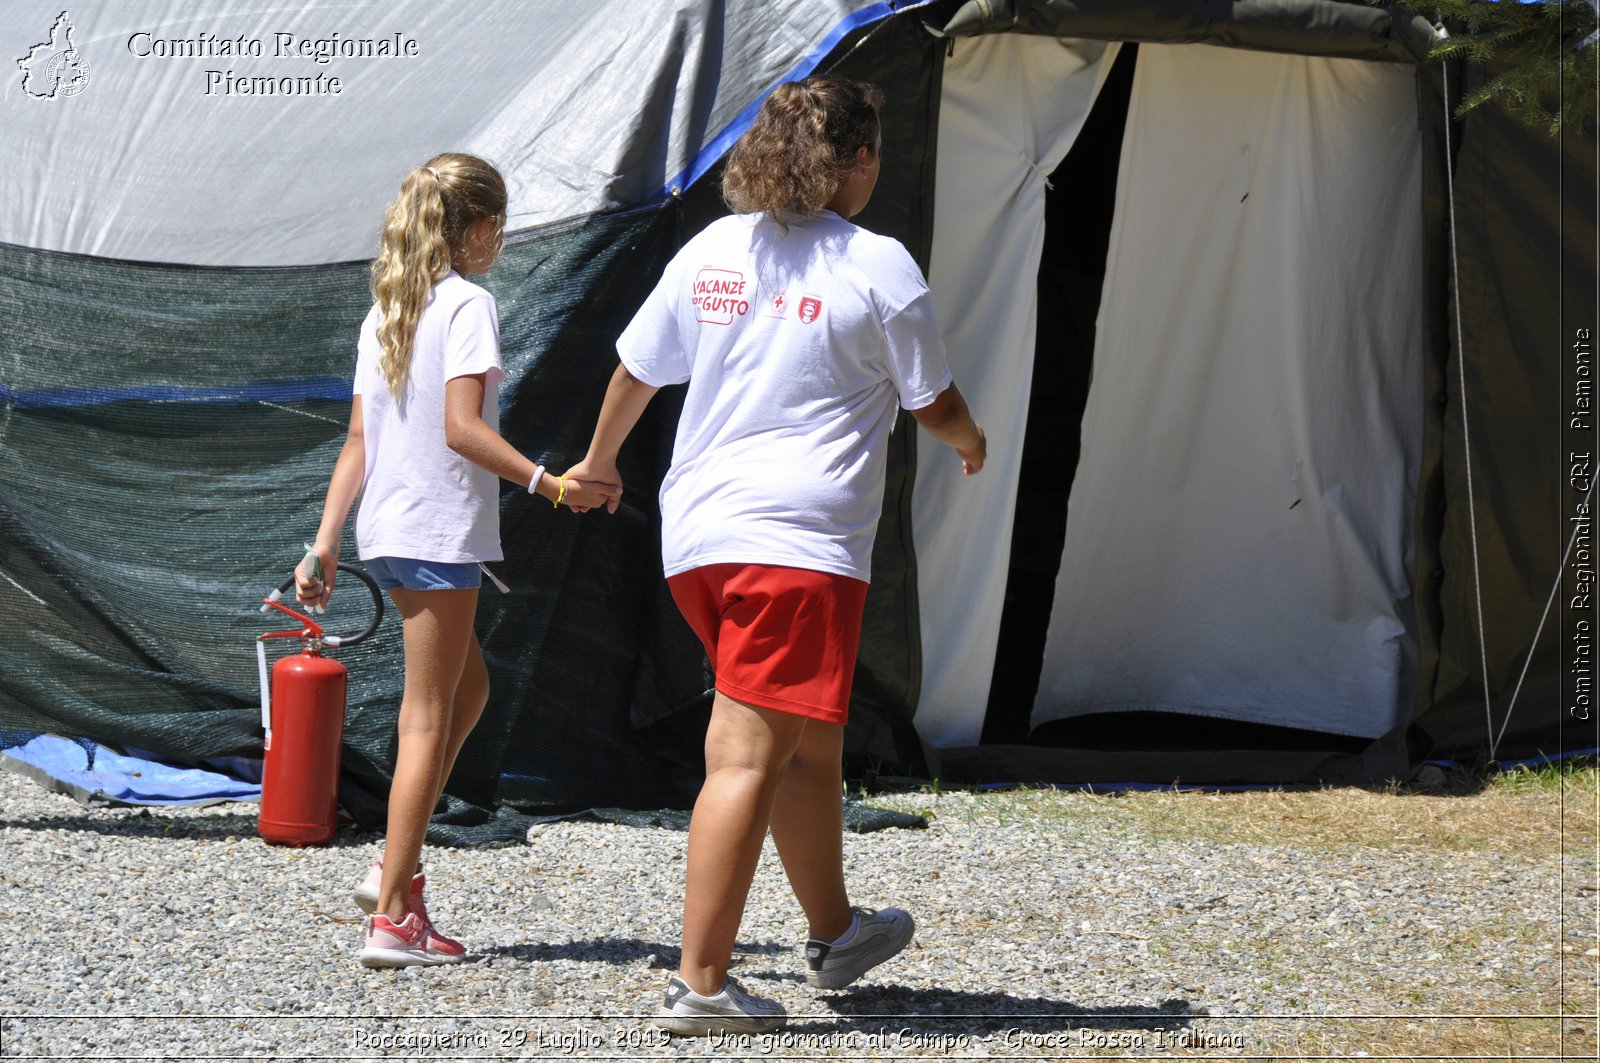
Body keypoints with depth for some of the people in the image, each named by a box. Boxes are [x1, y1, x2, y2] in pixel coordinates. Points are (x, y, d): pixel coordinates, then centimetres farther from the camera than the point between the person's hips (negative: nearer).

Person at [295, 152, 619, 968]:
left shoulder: (385, 311, 14)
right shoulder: (468, 305, -10)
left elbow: (358, 439, 13)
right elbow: (462, 427, -21)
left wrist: (326, 540, 13)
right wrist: (550, 483, -25)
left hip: (385, 531, 8)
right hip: (440, 531, -8)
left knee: (467, 687, 22)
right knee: (427, 717, -3)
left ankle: (397, 865, 13)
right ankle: (391, 917, -3)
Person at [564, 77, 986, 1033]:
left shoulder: (711, 250, 10)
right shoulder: (878, 265, -5)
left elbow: (637, 372, 20)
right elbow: (933, 403, 5)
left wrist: (600, 460, 39)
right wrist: (973, 442, 29)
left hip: (695, 533, 7)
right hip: (800, 538, -7)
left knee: (809, 742, 21)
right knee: (750, 759, -8)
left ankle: (834, 931, 34)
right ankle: (700, 983, -10)